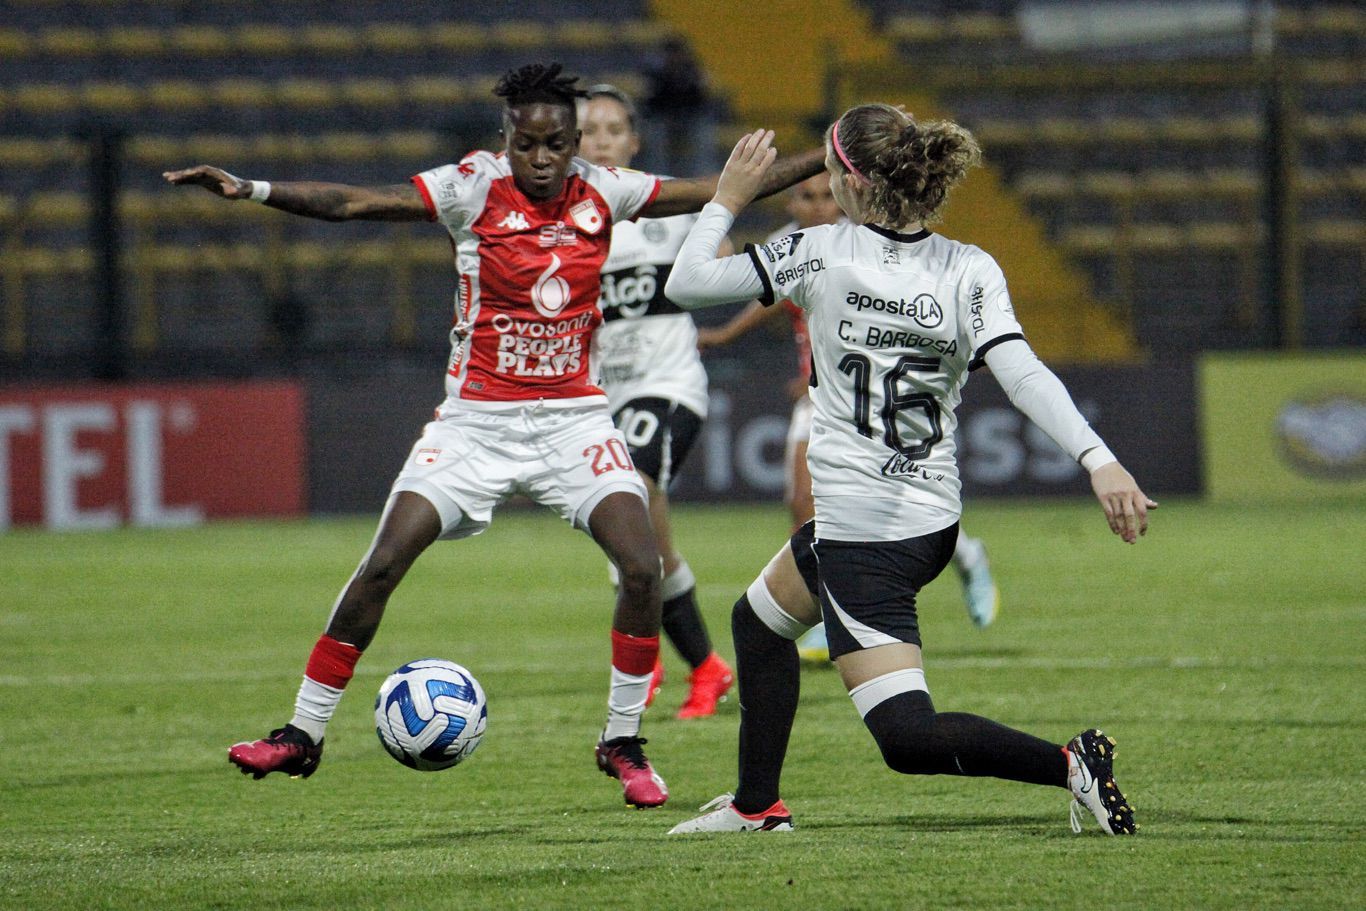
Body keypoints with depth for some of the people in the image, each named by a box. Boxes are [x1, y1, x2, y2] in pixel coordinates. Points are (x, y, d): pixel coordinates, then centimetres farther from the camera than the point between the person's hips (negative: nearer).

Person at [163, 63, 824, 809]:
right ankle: (302, 735, 2)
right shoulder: (473, 188, -8)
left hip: (573, 416, 2)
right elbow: (353, 203, -14)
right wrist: (250, 190, -25)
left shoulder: (602, 193, 0)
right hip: (477, 416, -2)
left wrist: (827, 159, 1)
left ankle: (622, 742, 3)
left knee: (642, 566, -15)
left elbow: (724, 190, 4)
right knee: (382, 565, -11)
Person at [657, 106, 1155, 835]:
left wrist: (727, 200, 12)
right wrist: (1098, 458, -28)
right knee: (758, 618, 30)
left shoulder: (820, 254, -12)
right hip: (931, 520, 8)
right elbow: (1022, 374, -19)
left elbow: (686, 283, -3)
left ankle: (1070, 764, -27)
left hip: (861, 531, -8)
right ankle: (756, 806, 41)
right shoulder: (969, 271, -3)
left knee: (906, 736, -9)